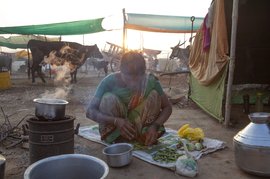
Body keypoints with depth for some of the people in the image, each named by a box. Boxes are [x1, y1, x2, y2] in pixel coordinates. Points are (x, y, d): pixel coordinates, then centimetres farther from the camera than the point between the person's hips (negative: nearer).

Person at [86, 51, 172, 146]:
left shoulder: (150, 81, -19)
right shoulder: (110, 81, -24)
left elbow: (167, 107, -11)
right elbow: (89, 111, -23)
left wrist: (155, 126, -29)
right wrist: (116, 121, -39)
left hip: (140, 126, 1)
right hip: (114, 128, -1)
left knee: (154, 95, -21)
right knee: (109, 99, -29)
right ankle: (116, 138, -11)